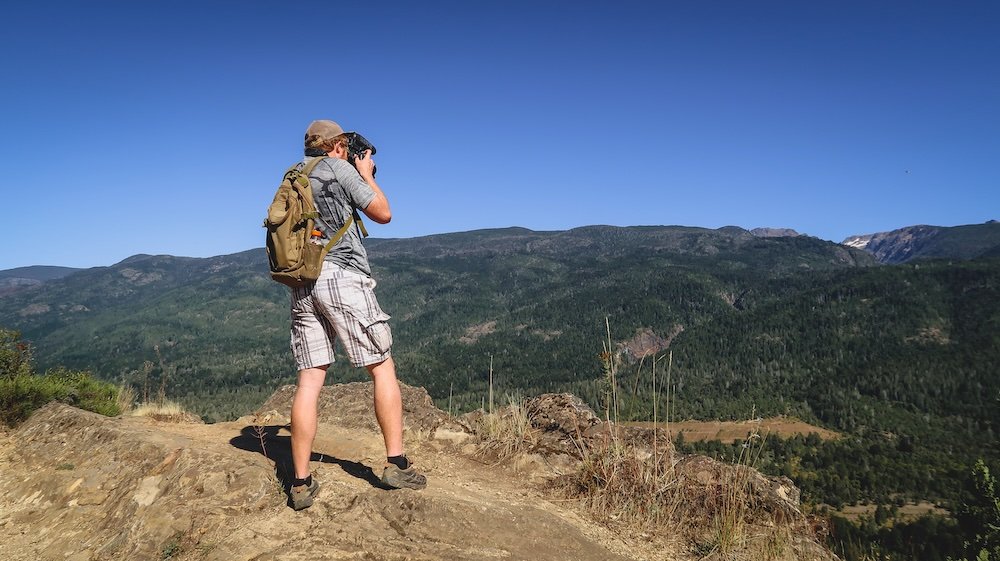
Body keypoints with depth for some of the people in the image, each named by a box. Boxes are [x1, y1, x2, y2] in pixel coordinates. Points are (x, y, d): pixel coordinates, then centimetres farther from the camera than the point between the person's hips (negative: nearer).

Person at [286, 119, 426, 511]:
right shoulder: (339, 169, 0)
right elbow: (383, 213, 2)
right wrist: (367, 174, 15)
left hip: (303, 284, 6)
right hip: (343, 276, -6)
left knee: (309, 380, 2)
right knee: (383, 369, 2)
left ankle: (301, 483, 2)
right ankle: (396, 465, 1)